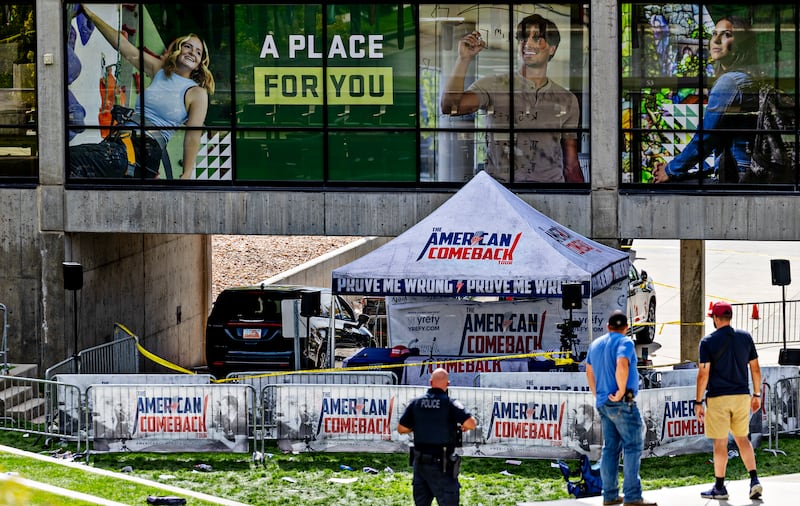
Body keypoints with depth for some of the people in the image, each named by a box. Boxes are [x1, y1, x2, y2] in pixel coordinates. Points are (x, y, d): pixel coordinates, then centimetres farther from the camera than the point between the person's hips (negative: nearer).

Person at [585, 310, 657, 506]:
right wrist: (621, 391, -18)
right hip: (621, 402, -8)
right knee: (632, 446, -7)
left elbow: (589, 371, 26)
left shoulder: (596, 344, 15)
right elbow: (622, 366, -28)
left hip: (603, 403, 8)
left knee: (610, 448, 11)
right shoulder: (625, 342, -10)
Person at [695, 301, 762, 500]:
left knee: (720, 442, 1)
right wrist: (757, 394, 17)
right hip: (742, 395, 4)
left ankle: (719, 487, 6)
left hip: (718, 398, -4)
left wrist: (698, 402, -5)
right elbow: (755, 368, 8)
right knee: (742, 438, 14)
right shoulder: (745, 337, 5)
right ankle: (754, 480, 1)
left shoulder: (708, 342, -7)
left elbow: (703, 374, -10)